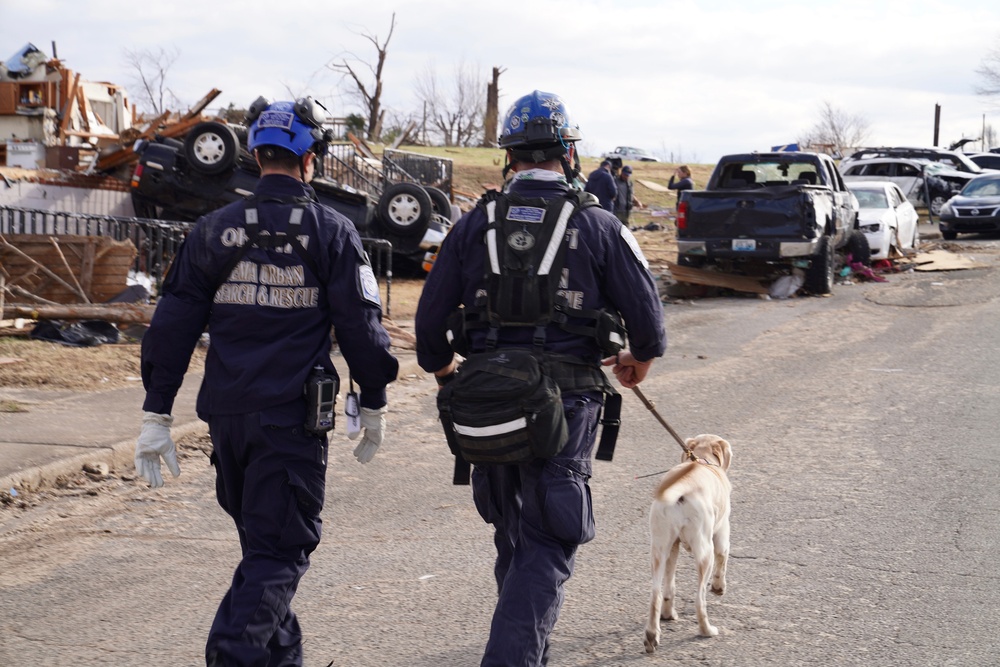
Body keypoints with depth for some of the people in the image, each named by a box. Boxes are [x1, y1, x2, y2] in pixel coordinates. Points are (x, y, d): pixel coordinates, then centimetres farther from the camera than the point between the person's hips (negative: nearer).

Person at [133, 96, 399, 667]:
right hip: (293, 417, -4)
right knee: (280, 549, 0)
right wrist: (374, 406, 8)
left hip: (227, 414, 5)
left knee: (262, 539, 21)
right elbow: (361, 326, -4)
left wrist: (157, 414, 8)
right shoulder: (331, 232, -5)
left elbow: (174, 325, 4)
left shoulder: (215, 229, 5)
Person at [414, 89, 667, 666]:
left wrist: (447, 376, 23)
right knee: (547, 548, 1)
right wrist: (640, 360, 19)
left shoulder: (474, 226, 2)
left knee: (513, 539, 21)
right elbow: (647, 316, -4)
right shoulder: (598, 227, -4)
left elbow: (430, 321, 3)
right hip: (566, 407, -3)